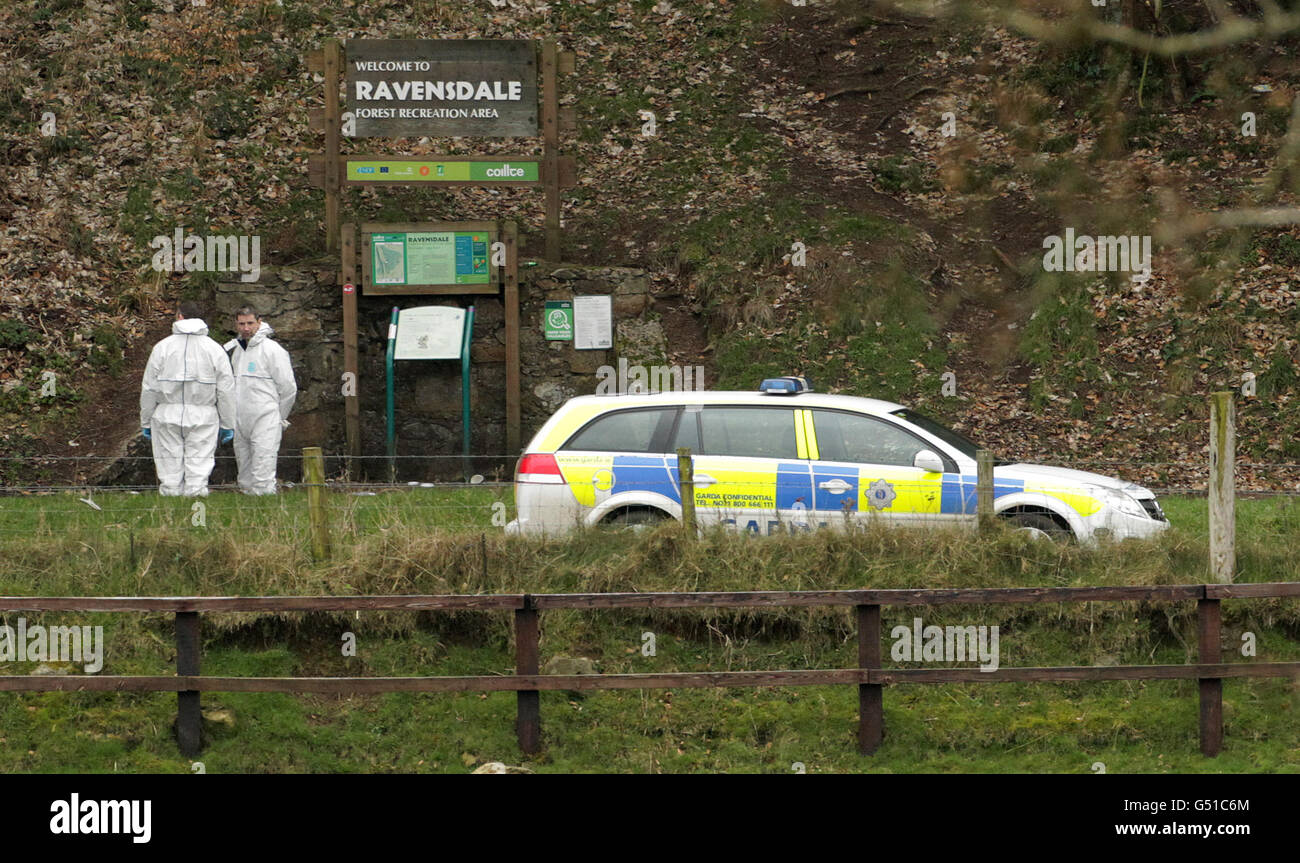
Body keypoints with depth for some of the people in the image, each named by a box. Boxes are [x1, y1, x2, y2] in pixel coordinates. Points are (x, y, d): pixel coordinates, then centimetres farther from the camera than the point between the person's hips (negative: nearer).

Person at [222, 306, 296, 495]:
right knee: (246, 480, 9)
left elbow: (288, 388, -4)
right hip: (241, 426, 7)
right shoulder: (236, 350, 15)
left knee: (263, 481, -13)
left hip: (265, 423, -7)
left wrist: (279, 417, 4)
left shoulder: (272, 350, -7)